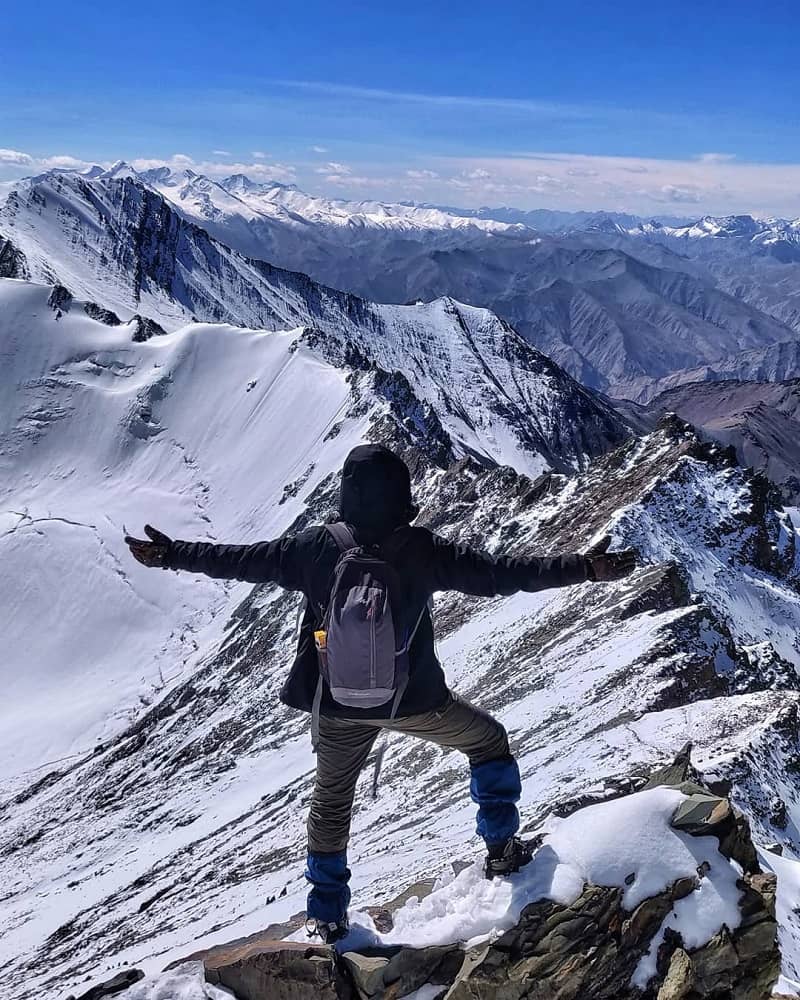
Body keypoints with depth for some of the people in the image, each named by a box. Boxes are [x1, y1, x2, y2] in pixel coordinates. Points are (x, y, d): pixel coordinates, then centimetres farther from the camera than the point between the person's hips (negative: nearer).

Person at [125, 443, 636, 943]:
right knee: (488, 739, 24)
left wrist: (169, 555, 11)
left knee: (331, 802, 24)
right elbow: (499, 573, -16)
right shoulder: (422, 550, -18)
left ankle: (328, 914, 34)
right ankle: (503, 849, 27)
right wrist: (585, 567, -10)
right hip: (414, 700, -2)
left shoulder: (316, 546, -12)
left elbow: (240, 560, -3)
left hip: (337, 705, 2)